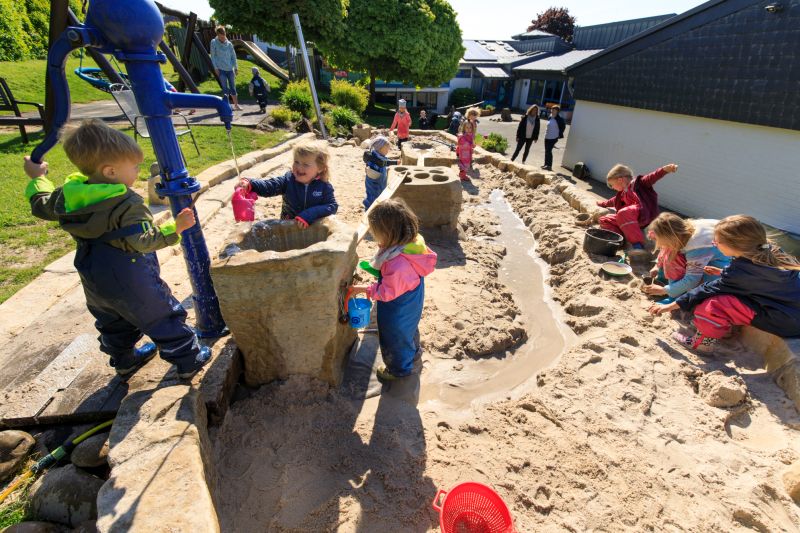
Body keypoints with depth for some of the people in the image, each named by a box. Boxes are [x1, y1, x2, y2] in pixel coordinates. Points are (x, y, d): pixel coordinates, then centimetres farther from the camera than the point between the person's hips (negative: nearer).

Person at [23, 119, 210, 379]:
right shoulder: (127, 204, -26)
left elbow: (42, 205, 17)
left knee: (113, 323, 27)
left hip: (94, 283, 8)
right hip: (132, 283, -8)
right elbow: (143, 241, -30)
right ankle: (188, 361, 17)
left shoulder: (68, 194, -2)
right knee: (163, 317, 7)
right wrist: (175, 227, -28)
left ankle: (124, 360, 46)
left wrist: (37, 177, 31)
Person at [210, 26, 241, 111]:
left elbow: (233, 56, 11)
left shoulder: (229, 43, 5)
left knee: (233, 87, 6)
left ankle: (236, 105, 14)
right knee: (225, 88, -2)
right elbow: (213, 56, 0)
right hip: (221, 69, -2)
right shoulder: (214, 42, -1)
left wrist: (236, 67, 7)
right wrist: (216, 68, -5)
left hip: (230, 69, 2)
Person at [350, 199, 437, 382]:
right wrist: (378, 268, -1)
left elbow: (387, 292, -29)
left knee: (395, 338, 20)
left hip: (398, 311, -8)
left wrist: (365, 289, -20)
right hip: (411, 305, 8)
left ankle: (400, 369, 47)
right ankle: (413, 353, 62)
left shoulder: (398, 263, -42)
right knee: (409, 329, 34)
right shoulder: (413, 242, -15)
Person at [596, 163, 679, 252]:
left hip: (645, 215, -9)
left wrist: (666, 169, -32)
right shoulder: (622, 194, 26)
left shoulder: (638, 183, 4)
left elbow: (652, 177, -14)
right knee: (604, 220, 8)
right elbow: (612, 202, 45)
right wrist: (601, 203, 59)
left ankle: (638, 245, -41)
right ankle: (623, 239, -13)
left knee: (623, 213, -38)